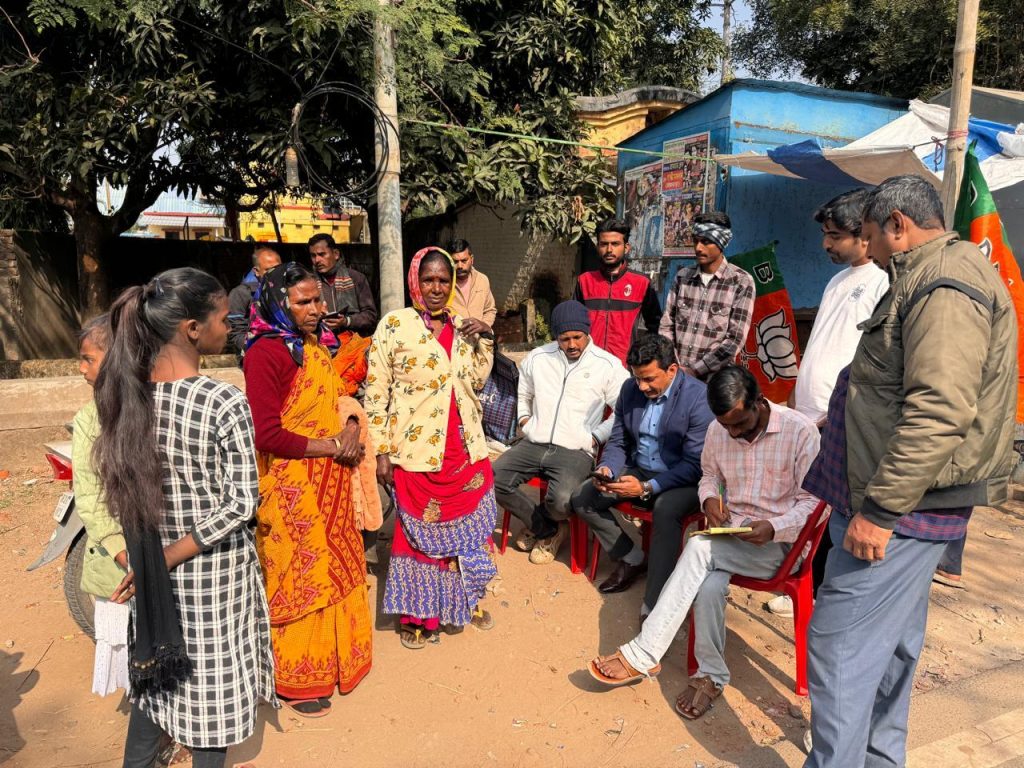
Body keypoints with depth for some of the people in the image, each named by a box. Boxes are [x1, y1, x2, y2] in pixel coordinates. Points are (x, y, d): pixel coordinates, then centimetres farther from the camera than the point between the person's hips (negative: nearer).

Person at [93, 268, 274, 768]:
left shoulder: (124, 393, -8)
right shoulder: (225, 404, -25)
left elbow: (118, 483, 1)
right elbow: (240, 503, -23)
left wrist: (152, 557, 8)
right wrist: (173, 554, -13)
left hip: (150, 561, 5)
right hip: (216, 568, -5)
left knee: (155, 675, 26)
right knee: (214, 679, 17)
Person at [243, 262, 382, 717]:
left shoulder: (316, 347, 10)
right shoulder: (266, 352, -16)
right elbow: (267, 434, -20)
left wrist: (352, 425, -3)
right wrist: (331, 446, -16)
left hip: (330, 481, 8)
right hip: (292, 487, -8)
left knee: (333, 568, 18)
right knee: (298, 580, 6)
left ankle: (330, 658, 38)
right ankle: (294, 682, 25)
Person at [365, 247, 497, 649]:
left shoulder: (461, 326, 8)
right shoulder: (394, 325, -8)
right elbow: (375, 392, -8)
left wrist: (485, 338, 1)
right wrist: (381, 451, -11)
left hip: (464, 448, 5)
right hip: (417, 450, -5)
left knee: (466, 525, 16)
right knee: (420, 528, 9)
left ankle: (464, 599, 39)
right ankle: (417, 614, 29)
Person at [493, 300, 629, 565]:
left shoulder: (608, 365, 0)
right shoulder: (538, 357, 11)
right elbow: (520, 394, 27)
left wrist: (595, 437, -8)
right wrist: (524, 420, 10)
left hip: (576, 451, -4)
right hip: (534, 443, 4)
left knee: (561, 500, -33)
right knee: (492, 480, -17)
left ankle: (534, 523, 9)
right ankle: (548, 529, 4)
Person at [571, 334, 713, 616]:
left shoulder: (699, 398, -19)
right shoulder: (630, 389, -1)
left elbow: (694, 465, -20)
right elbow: (618, 442, 8)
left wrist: (647, 488, -30)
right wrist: (606, 469, -15)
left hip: (682, 479, -6)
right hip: (638, 470, 6)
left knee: (665, 510, -37)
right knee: (581, 498, -9)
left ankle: (654, 608, -26)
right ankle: (632, 559, 10)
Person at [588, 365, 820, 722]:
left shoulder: (800, 430, -14)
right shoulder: (718, 430, 1)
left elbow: (813, 501, -10)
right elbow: (709, 475, 18)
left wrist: (773, 528, -27)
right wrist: (710, 498, -6)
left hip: (780, 542, -5)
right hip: (729, 532, 5)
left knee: (699, 549, -30)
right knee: (709, 584, -30)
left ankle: (642, 655, -24)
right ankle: (711, 676, -7)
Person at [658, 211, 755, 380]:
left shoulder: (742, 282, -6)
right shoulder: (682, 277, 5)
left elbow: (735, 339, -11)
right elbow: (666, 326, 6)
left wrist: (693, 371, -12)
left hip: (713, 379, -3)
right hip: (676, 375, 3)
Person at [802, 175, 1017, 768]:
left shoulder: (946, 286, -18)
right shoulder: (929, 278, 16)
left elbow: (939, 411, -28)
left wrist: (879, 508, -26)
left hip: (900, 508, -11)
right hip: (903, 504, 11)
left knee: (839, 645, -5)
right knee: (889, 645, 21)